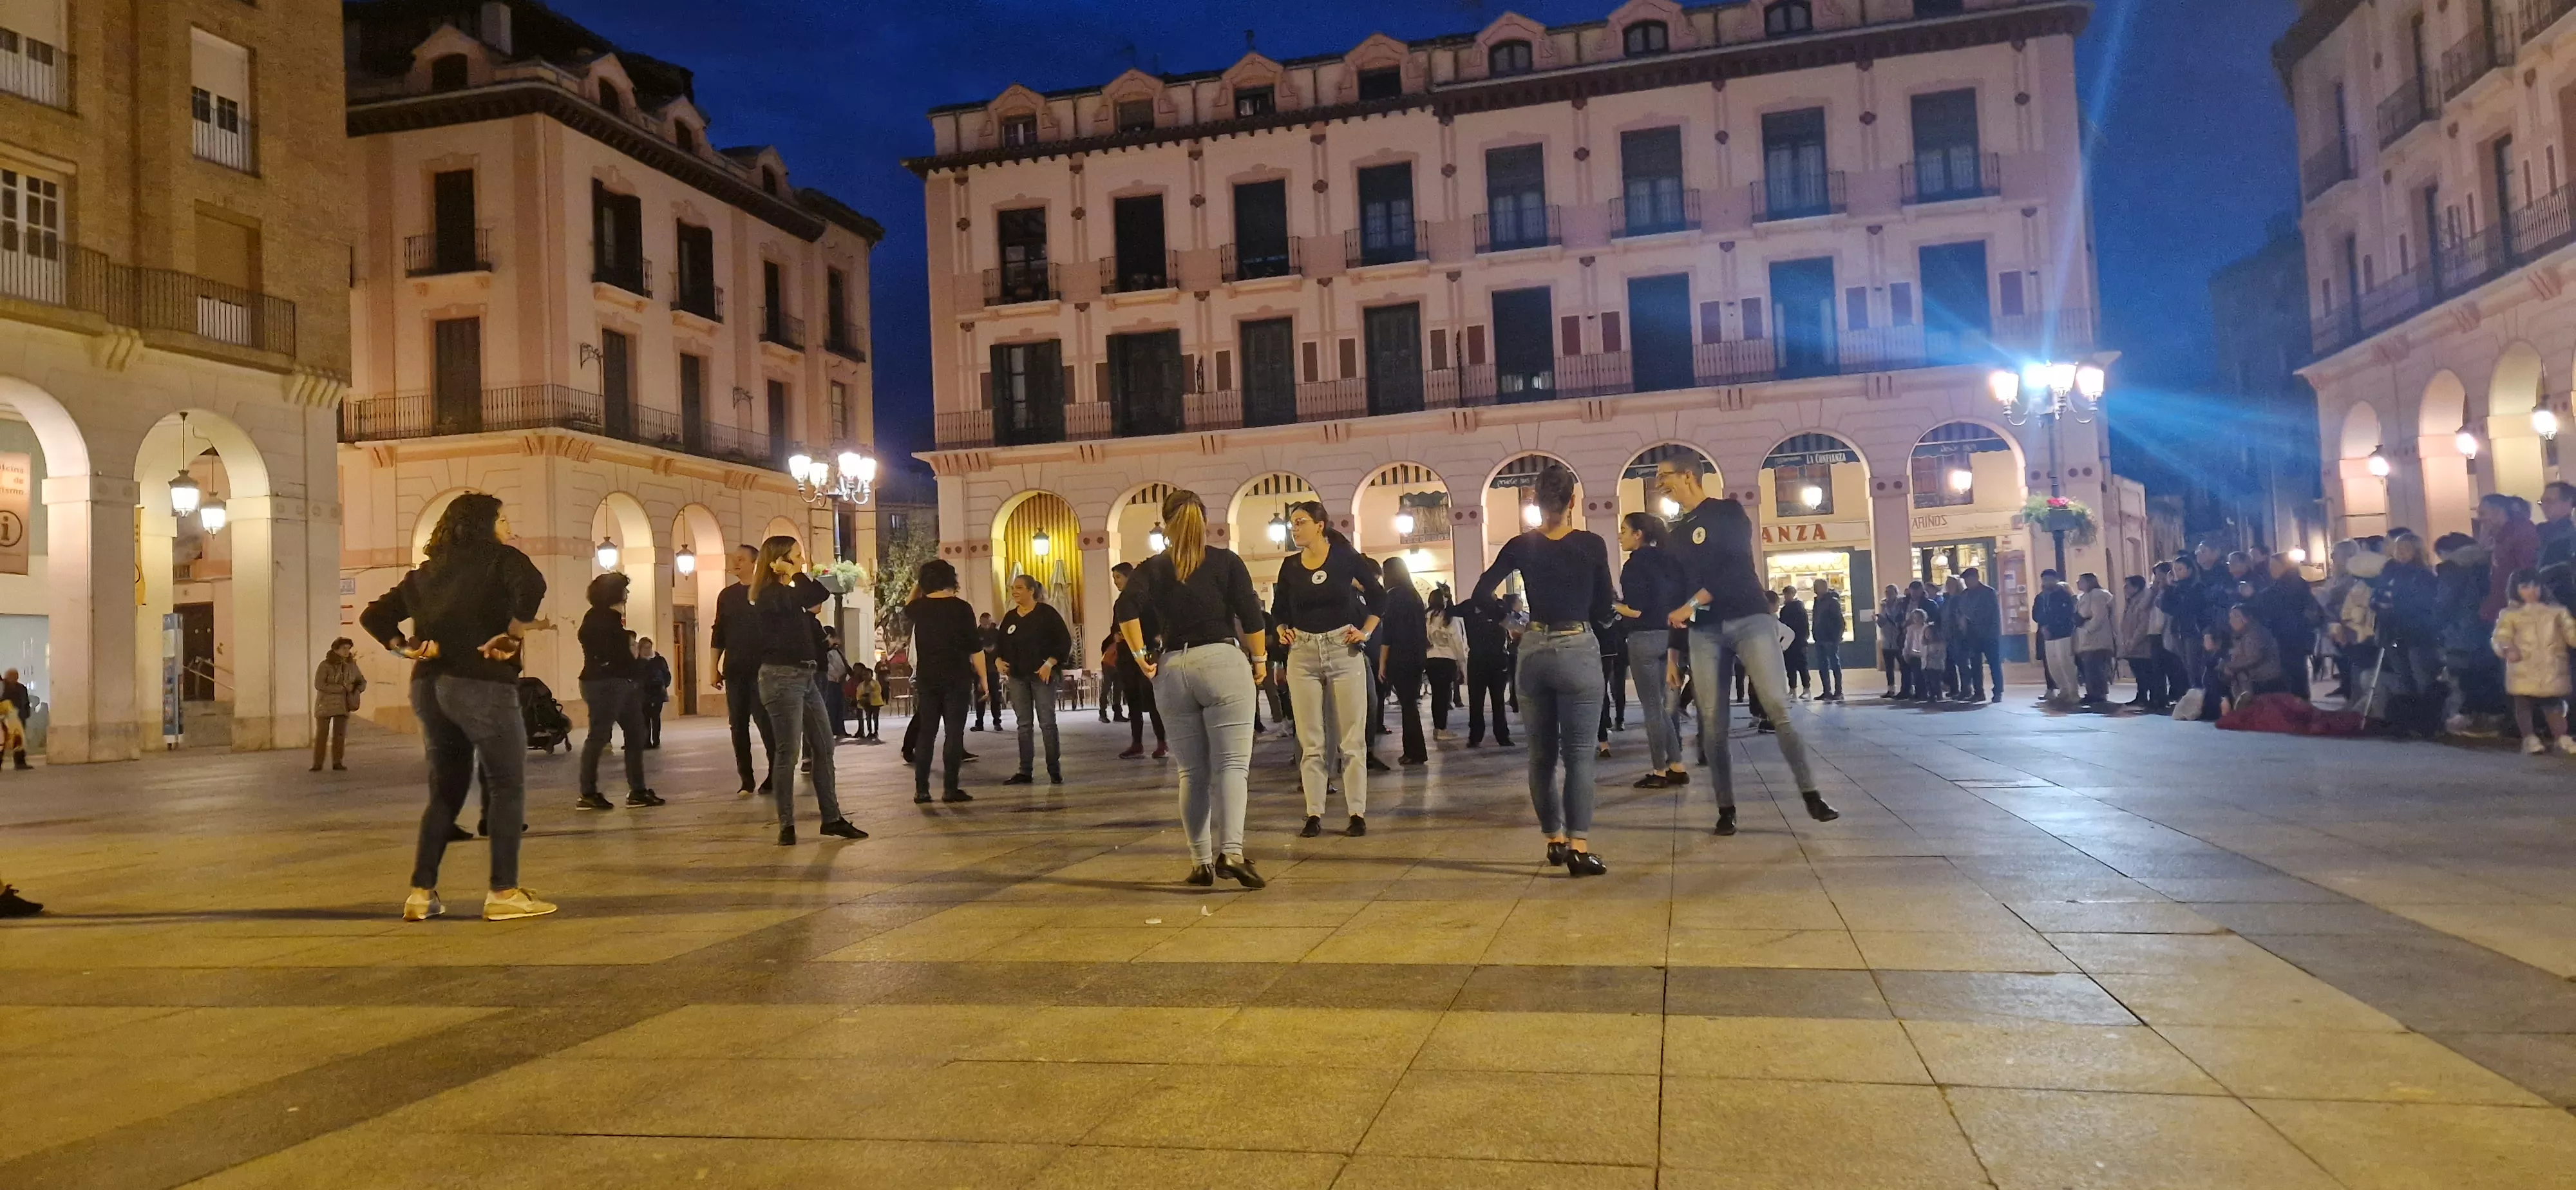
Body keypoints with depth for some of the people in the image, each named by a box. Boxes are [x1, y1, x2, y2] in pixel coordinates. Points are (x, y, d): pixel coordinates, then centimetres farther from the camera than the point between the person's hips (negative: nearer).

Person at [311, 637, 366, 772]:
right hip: (325, 704, -3)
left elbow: (362, 682, 11)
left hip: (343, 705, 3)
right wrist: (342, 688, -21)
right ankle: (317, 764, 4)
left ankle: (337, 763, 4)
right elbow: (319, 685, -20)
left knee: (340, 735, -2)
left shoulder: (351, 666, 1)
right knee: (321, 735, -2)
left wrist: (356, 691, -10)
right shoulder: (325, 665, -11)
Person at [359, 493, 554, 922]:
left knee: (445, 792, 16)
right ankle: (503, 893, -2)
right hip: (481, 684, -7)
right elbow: (532, 585, -22)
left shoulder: (424, 573, 19)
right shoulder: (499, 557, -1)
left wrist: (406, 647, 8)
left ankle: (421, 893, 14)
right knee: (508, 786, 1)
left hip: (429, 686, 7)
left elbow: (373, 617, 18)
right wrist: (513, 635, -13)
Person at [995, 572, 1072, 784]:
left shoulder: (1047, 613, -6)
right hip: (1017, 678, 5)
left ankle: (1054, 770, 4)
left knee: (1047, 723, -3)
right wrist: (998, 661, 0)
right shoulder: (1009, 617, 11)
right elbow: (1000, 643, 19)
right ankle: (1025, 771, 10)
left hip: (1042, 675, -5)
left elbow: (1064, 641, -9)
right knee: (1024, 725, 7)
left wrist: (1050, 663, -17)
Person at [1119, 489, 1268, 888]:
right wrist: (1259, 660, 7)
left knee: (1192, 771, 10)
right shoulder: (1226, 561, 4)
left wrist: (1141, 657, -3)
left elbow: (1127, 610, -9)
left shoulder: (1152, 568, 8)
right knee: (1231, 764, -5)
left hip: (1172, 669, 3)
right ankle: (1231, 852, -21)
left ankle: (1201, 861, 11)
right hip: (1222, 661, -3)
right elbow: (1250, 616, -3)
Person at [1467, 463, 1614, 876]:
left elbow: (1480, 593, -1)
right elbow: (1603, 611, 0)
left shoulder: (1521, 546, 1)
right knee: (1578, 753, -2)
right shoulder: (1592, 545, -5)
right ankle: (1578, 846, -10)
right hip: (1578, 649, -3)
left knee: (1541, 754, 14)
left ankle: (1555, 839, 21)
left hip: (1533, 651, 3)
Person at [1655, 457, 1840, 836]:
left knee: (1778, 707, -13)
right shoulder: (1677, 533, 19)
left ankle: (1810, 794, -6)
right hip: (1704, 631, 5)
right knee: (1713, 721, -2)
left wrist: (1692, 604, -16)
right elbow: (1677, 590, 20)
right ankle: (1726, 808, 4)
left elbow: (1738, 567, -11)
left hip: (1749, 619, -5)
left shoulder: (1728, 512, 3)